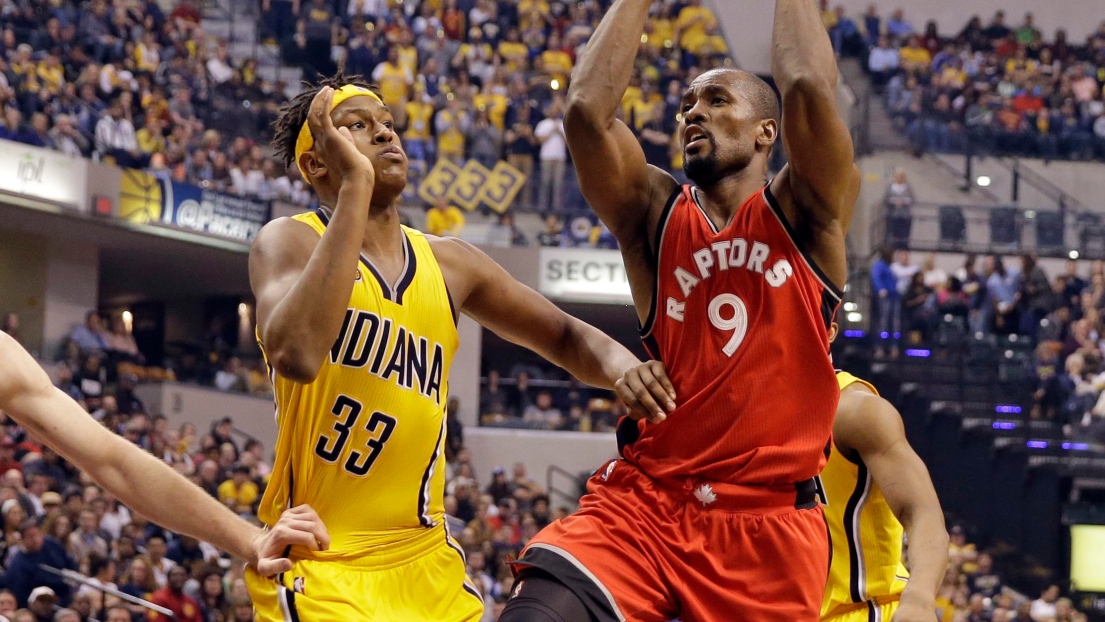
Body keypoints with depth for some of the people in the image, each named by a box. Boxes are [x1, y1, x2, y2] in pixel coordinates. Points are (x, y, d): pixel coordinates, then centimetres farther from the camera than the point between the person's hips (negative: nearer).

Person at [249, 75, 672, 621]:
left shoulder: (449, 264, 8)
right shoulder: (291, 242, -8)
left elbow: (563, 336, 21)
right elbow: (296, 354, -29)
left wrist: (620, 366, -4)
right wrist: (356, 183, -27)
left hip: (425, 561, 6)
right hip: (316, 561, -6)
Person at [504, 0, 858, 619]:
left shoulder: (805, 215, 5)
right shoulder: (655, 213, 9)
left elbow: (810, 89, -14)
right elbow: (586, 110, -7)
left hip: (768, 526, -1)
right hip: (644, 502, 1)